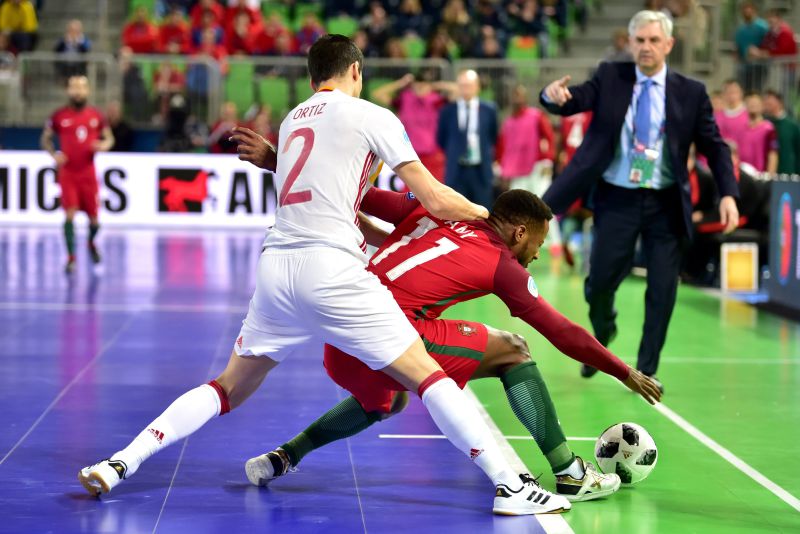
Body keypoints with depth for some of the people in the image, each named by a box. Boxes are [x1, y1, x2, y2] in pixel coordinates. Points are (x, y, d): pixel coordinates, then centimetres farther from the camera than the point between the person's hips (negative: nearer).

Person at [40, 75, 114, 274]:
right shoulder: (58, 116, -2)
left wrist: (103, 146, -9)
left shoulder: (96, 115, 3)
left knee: (94, 219, 6)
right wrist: (54, 154, -9)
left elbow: (109, 138, 13)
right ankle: (71, 257, -5)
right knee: (70, 214, -14)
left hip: (88, 174, 2)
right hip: (67, 173, -2)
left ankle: (91, 242, 39)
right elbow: (45, 138, 9)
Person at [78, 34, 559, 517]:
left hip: (277, 267, 6)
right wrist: (488, 215, 20)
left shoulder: (293, 120, 21)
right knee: (427, 376, -1)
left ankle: (121, 462, 10)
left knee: (229, 389, 17)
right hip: (331, 270, -5)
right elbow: (435, 201, 4)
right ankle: (510, 486, -6)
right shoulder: (372, 116, 4)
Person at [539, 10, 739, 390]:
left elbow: (714, 146, 1)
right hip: (617, 198, 0)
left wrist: (728, 194, -11)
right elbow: (573, 101, -12)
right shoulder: (610, 79, 0)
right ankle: (602, 333, 37)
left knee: (662, 290, 0)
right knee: (601, 280, 3)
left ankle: (647, 371, 15)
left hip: (666, 204, 0)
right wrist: (554, 96, -36)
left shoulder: (690, 93, 0)